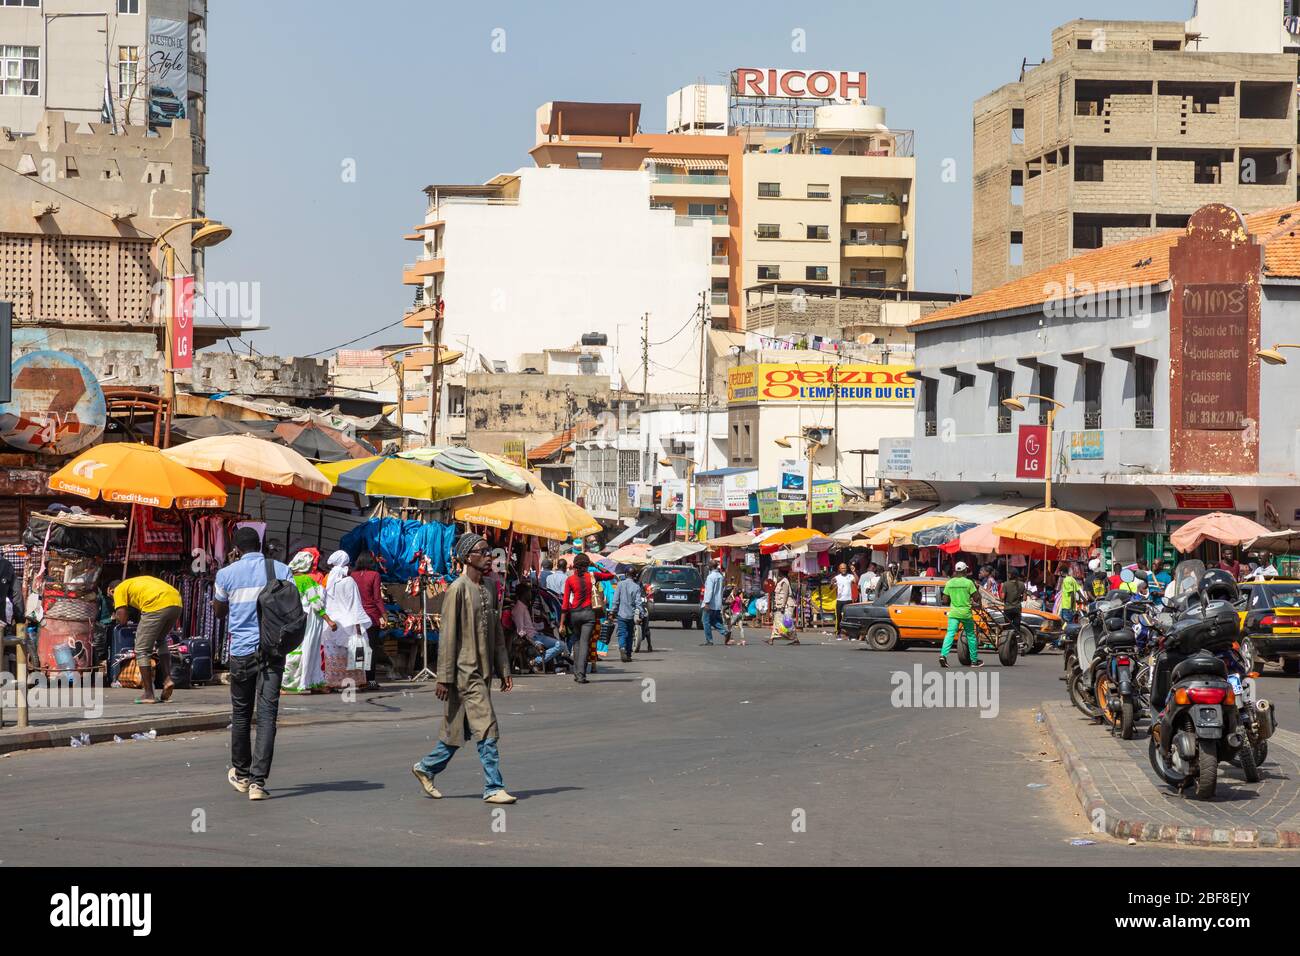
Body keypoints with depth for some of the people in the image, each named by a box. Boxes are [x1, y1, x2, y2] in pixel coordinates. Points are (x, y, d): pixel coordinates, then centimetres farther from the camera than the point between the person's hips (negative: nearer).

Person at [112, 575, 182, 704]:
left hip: (157, 606, -7)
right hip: (176, 603, 7)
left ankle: (148, 694, 7)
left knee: (142, 650, 7)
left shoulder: (119, 589, 16)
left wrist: (116, 615, 30)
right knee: (161, 640, 30)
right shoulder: (137, 582, 37)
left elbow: (122, 620, 7)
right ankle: (167, 678, 15)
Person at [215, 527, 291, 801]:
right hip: (273, 649, 0)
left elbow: (220, 612, 15)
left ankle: (241, 774, 30)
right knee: (267, 714, -4)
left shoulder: (226, 574, 1)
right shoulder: (280, 570, 2)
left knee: (241, 713, 16)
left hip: (241, 650, 0)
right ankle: (257, 781, -14)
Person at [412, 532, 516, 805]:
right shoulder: (458, 590, -11)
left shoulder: (489, 591, 14)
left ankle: (426, 768, 28)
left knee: (460, 730, 13)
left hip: (483, 671, 8)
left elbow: (497, 634, 19)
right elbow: (448, 636, -13)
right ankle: (493, 788, -9)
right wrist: (444, 677, -15)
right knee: (487, 729, -11)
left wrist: (504, 670, 14)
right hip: (465, 671, -8)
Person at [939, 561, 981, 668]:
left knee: (950, 634, -6)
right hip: (966, 613, -2)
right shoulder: (968, 583, -7)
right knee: (971, 636, 12)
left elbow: (945, 600, 6)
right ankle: (974, 660, 20)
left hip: (953, 613, 2)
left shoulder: (949, 583, 3)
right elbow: (976, 599, -6)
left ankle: (943, 655, -28)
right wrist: (977, 589, 11)